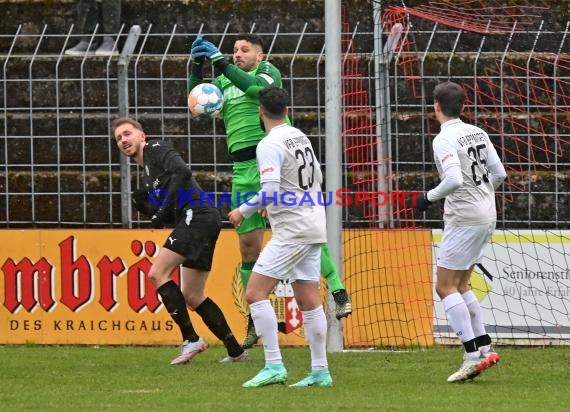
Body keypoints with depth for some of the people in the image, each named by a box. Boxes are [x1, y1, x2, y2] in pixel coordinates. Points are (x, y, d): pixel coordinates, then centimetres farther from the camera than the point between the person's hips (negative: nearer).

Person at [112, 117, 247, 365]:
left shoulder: (156, 150, 2)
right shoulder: (147, 174, 27)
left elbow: (181, 171, -17)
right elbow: (166, 217, 21)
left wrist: (164, 209, -16)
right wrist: (142, 204, 4)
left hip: (196, 216, -10)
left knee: (158, 273, -14)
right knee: (192, 296, 13)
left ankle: (191, 339, -16)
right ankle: (235, 350, 15)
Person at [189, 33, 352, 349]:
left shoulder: (268, 71, 5)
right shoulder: (224, 82, 20)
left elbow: (256, 87, -16)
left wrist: (220, 62, -17)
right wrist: (197, 66, -7)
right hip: (243, 167, 5)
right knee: (248, 246, 5)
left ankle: (338, 292, -15)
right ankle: (255, 321, 12)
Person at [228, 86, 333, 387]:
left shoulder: (270, 145, -14)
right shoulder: (301, 137, 12)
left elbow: (269, 192, -23)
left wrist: (243, 211, -8)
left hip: (291, 231, -9)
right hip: (314, 224, 9)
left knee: (255, 293, -9)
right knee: (308, 300, 11)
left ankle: (274, 366, -15)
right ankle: (320, 371, 11)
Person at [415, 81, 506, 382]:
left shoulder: (444, 140, -15)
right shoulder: (478, 133, 9)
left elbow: (454, 180, -27)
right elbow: (499, 174, 11)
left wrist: (429, 197, -11)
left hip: (464, 219, -8)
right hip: (487, 216, 8)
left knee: (446, 287, -4)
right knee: (460, 285, 18)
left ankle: (473, 355, -13)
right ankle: (484, 347, 13)